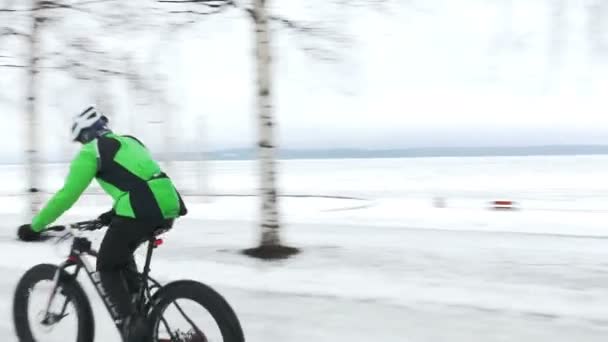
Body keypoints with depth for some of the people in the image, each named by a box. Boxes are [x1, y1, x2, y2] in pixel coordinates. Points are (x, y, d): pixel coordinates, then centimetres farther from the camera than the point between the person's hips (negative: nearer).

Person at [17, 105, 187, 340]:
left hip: (141, 211, -8)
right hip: (168, 205, 8)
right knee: (121, 254, 31)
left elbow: (67, 195, 3)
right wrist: (114, 214, 44)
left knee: (107, 267, 12)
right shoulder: (130, 141, 28)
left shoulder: (91, 151, 6)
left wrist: (35, 226, 11)